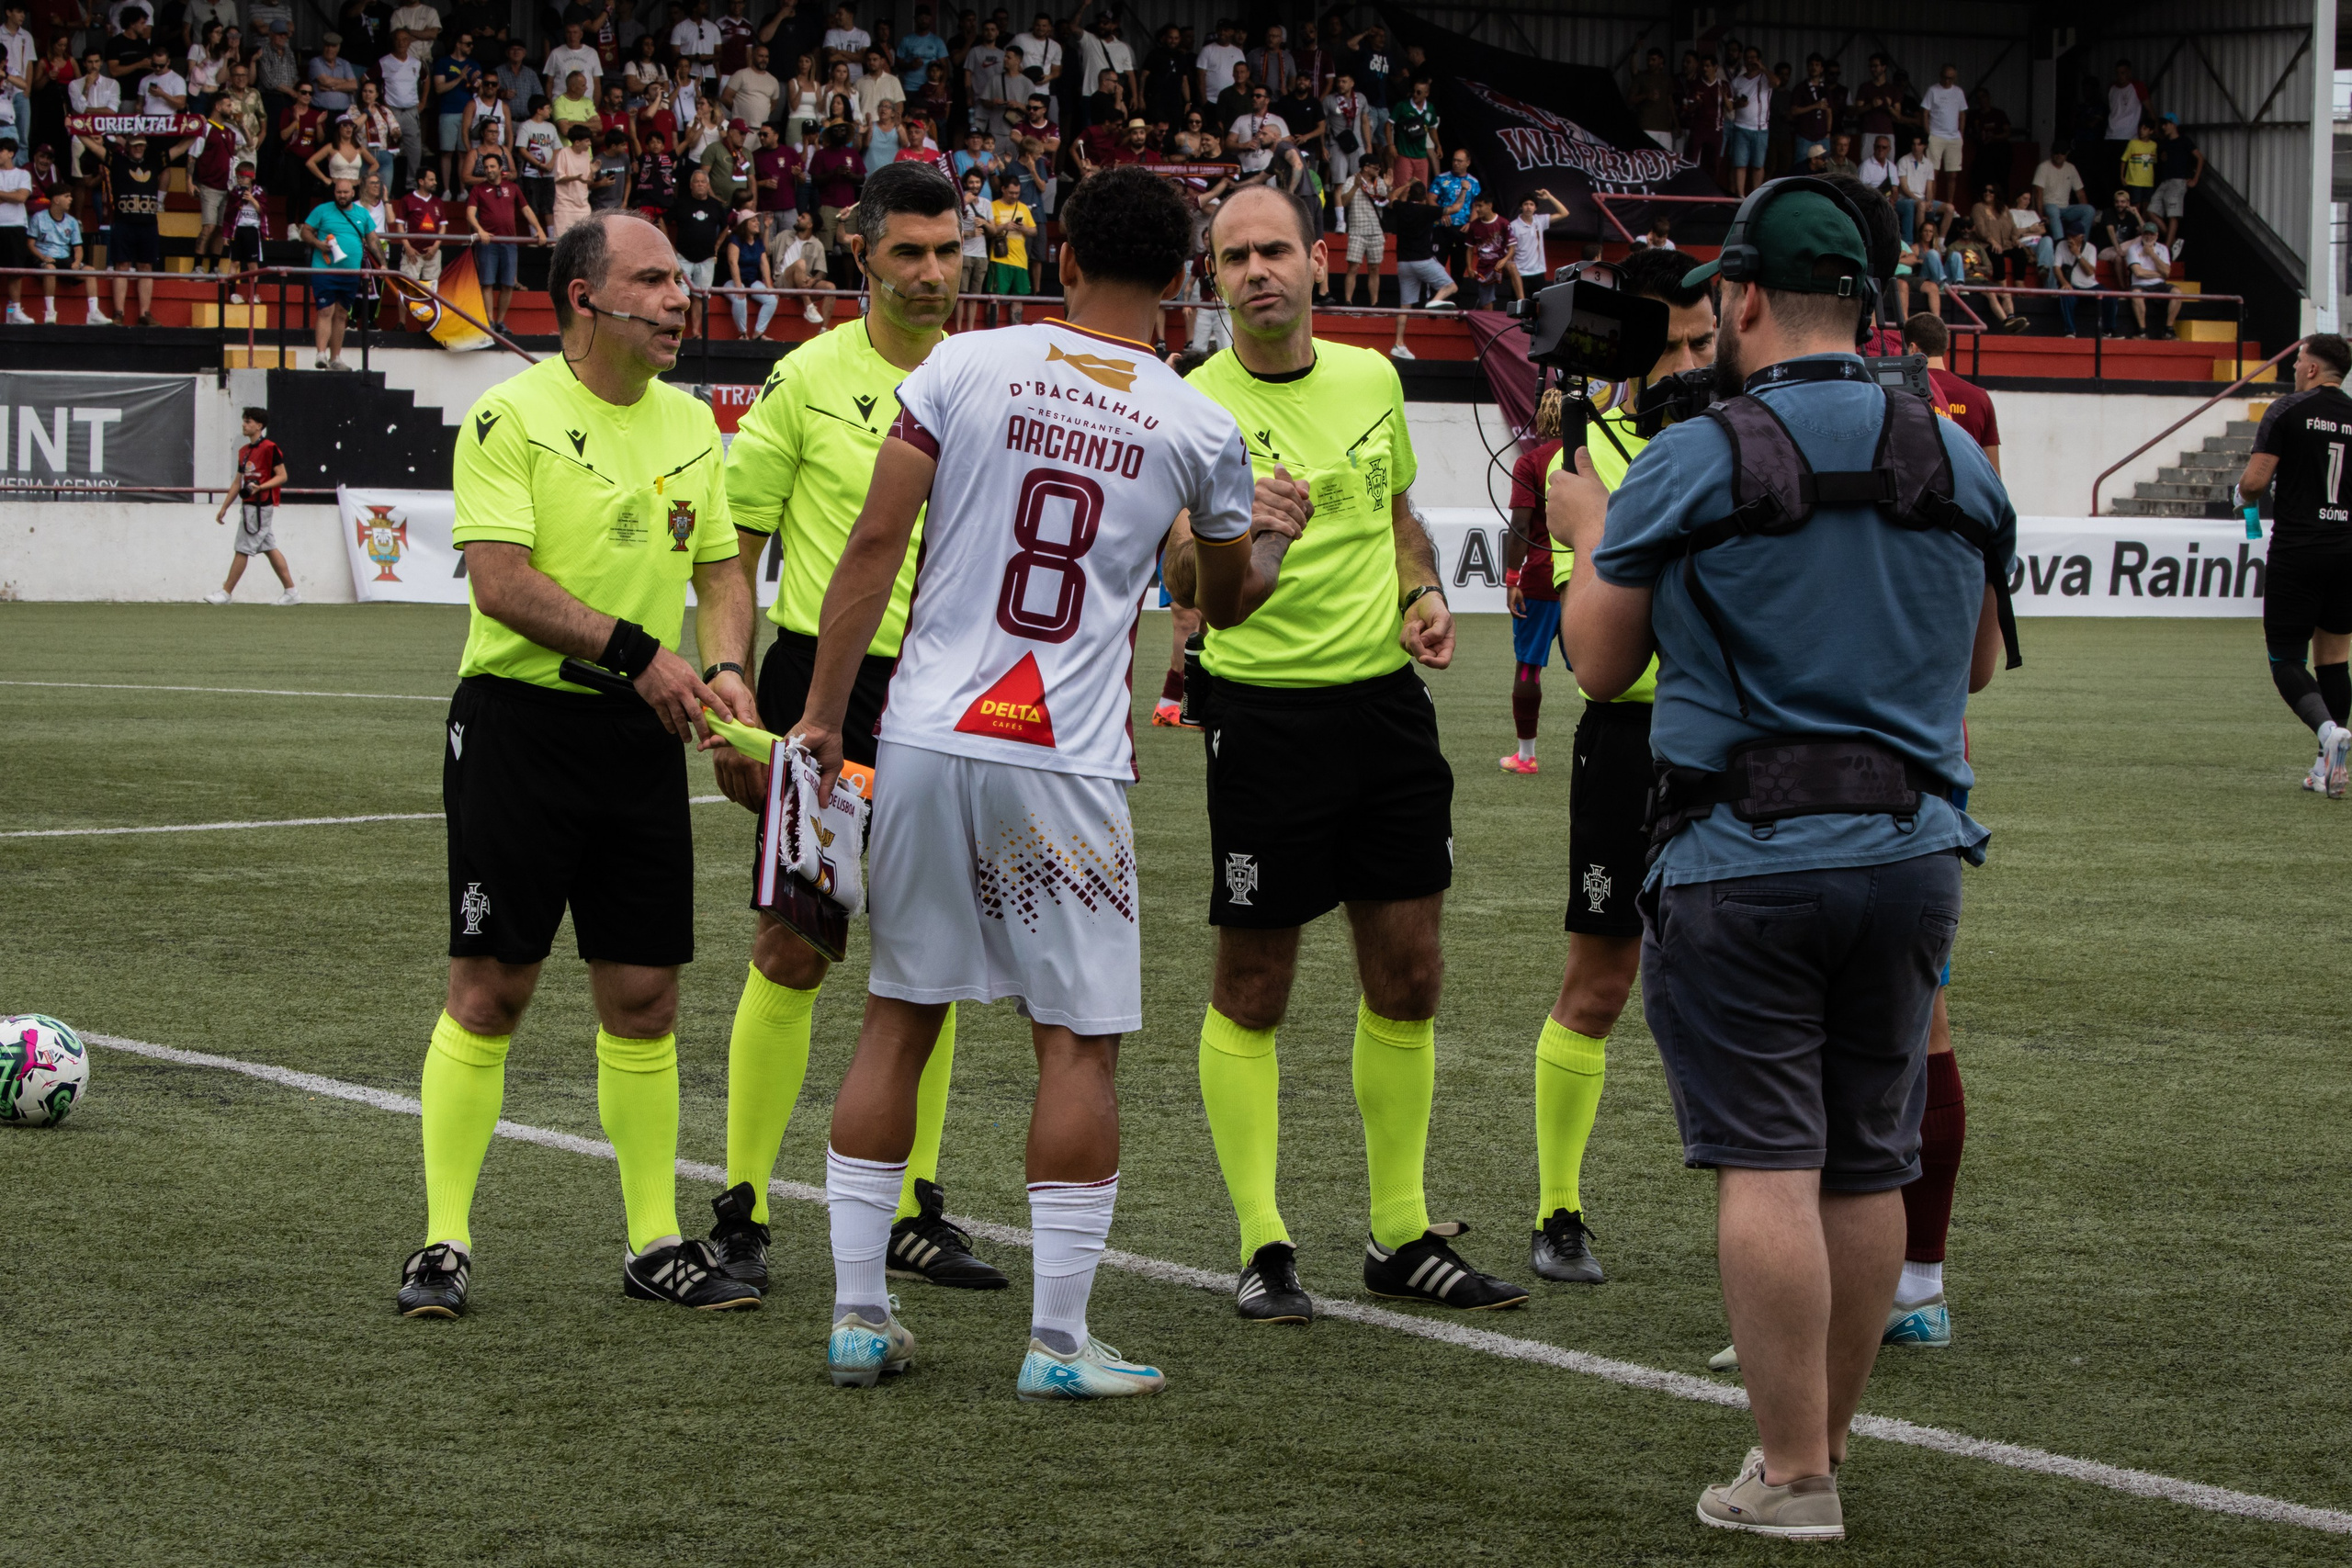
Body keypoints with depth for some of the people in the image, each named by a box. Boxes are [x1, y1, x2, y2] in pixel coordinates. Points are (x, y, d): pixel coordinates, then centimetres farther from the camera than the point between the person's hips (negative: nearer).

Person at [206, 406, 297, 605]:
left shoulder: (269, 448, -10)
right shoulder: (244, 451, 16)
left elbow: (282, 476, -12)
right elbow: (238, 482, 20)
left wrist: (260, 487, -24)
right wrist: (224, 508, 18)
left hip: (261, 505, -9)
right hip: (249, 505, 9)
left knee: (243, 549, -6)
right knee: (269, 548, 9)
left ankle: (225, 592, -2)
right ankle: (291, 592, 11)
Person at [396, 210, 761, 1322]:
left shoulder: (690, 425, 12)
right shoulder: (510, 417, -8)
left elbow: (720, 570, 16)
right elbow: (501, 578, -17)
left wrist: (724, 672, -4)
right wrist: (635, 651, -22)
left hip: (642, 735, 5)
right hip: (519, 723, -5)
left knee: (644, 996, 5)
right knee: (490, 988, -3)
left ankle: (656, 1244, 14)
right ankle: (444, 1245, 4)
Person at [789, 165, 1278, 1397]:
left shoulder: (961, 368, 0)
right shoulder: (1197, 428, 2)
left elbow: (876, 543, -3)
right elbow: (1228, 598, 20)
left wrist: (822, 712, 4)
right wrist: (1274, 539, 42)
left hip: (926, 739, 2)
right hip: (1066, 766, -2)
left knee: (898, 1018, 12)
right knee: (1078, 1041, 5)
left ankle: (857, 1313, 15)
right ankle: (1058, 1340, 4)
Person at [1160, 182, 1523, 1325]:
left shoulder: (1371, 380, 6)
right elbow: (1183, 584, -21)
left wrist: (1424, 595, 5)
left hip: (1386, 702, 5)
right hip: (1266, 711, -5)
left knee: (1406, 978, 9)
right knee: (1252, 988, 0)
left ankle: (1402, 1238, 20)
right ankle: (1262, 1247, 9)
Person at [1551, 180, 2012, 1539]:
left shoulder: (1689, 465, -8)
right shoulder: (1956, 460, 6)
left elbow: (1601, 664, 2)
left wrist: (1586, 534, 19)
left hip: (1745, 861, -5)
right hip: (1915, 851, 5)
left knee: (1768, 1163, -4)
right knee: (1870, 1165, 12)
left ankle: (1792, 1476, -6)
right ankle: (1826, 1440, 22)